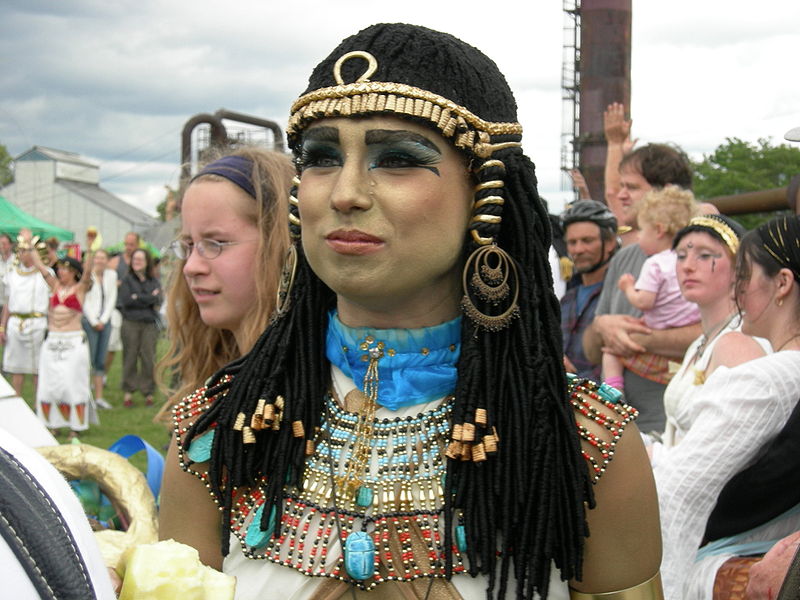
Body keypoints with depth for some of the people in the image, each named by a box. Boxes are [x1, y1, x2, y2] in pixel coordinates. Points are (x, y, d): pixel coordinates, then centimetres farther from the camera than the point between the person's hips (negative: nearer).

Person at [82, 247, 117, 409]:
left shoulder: (111, 275, 8)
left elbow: (112, 299, 7)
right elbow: (85, 301, -5)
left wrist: (103, 320, -1)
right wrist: (94, 322, -6)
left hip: (105, 321, 4)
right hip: (89, 321, -4)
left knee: (101, 360, 6)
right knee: (88, 359, -7)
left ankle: (99, 396, 9)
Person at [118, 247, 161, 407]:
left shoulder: (154, 282, 12)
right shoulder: (127, 280, 8)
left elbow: (157, 300, -2)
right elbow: (126, 300, -6)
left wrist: (137, 297, -6)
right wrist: (149, 298, -5)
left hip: (150, 324, 1)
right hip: (130, 323, -1)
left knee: (149, 358, -3)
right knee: (130, 357, -1)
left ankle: (148, 392, 4)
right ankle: (128, 392, 4)